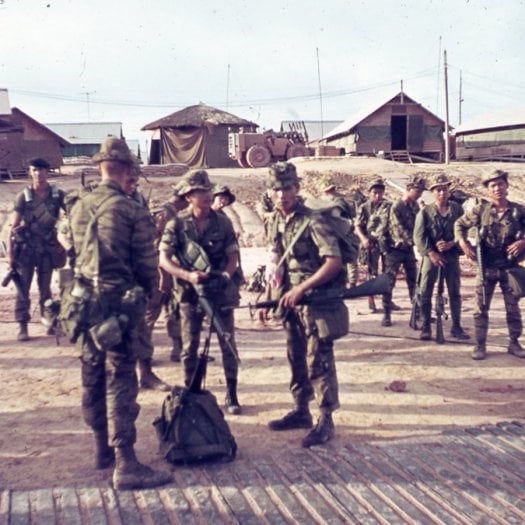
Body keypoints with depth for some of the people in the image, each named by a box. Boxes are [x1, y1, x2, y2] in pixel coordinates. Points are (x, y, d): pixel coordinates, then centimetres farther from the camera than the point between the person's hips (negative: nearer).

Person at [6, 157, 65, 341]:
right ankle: (22, 326, 6)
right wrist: (10, 253, -9)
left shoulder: (58, 195, -4)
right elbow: (14, 226, -5)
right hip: (25, 248, -1)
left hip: (47, 248, 1)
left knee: (45, 288, 11)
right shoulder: (23, 197, -7)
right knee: (23, 288, 0)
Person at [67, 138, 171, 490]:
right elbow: (147, 262, -8)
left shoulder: (77, 208, 7)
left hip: (84, 300, 7)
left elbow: (69, 254, 13)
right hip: (118, 301, -7)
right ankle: (125, 465, -2)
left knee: (92, 376, 16)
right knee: (120, 381, -5)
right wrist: (150, 292, 10)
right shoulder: (132, 211, -12)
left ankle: (102, 448, 30)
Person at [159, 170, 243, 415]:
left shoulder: (222, 222, -2)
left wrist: (225, 274, -19)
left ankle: (231, 395, 18)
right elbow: (164, 259, -9)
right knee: (190, 347, 7)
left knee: (228, 344, 6)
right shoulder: (177, 224, -7)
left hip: (221, 291, 1)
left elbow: (233, 256, 1)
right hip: (190, 292, -1)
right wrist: (187, 275, -23)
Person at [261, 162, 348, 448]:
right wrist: (268, 298, 13)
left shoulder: (312, 221, -16)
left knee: (318, 361, -3)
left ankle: (325, 420, 8)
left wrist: (301, 289, -24)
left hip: (317, 301, -7)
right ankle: (301, 412, 29)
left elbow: (334, 262, -23)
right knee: (296, 358, 16)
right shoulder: (274, 222, 7)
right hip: (290, 302, 8)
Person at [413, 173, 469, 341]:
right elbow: (419, 237, -8)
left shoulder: (457, 209, 1)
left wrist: (450, 244, -16)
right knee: (425, 293, -1)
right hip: (431, 256, -2)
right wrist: (432, 253, -16)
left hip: (452, 255, 2)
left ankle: (456, 327, 18)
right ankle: (426, 327, 10)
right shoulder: (425, 211, -5)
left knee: (455, 292, 7)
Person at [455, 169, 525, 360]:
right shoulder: (480, 210, -4)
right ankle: (480, 345, 13)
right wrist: (463, 243, -7)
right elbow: (460, 224, 7)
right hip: (486, 268, 0)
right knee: (481, 308, 3)